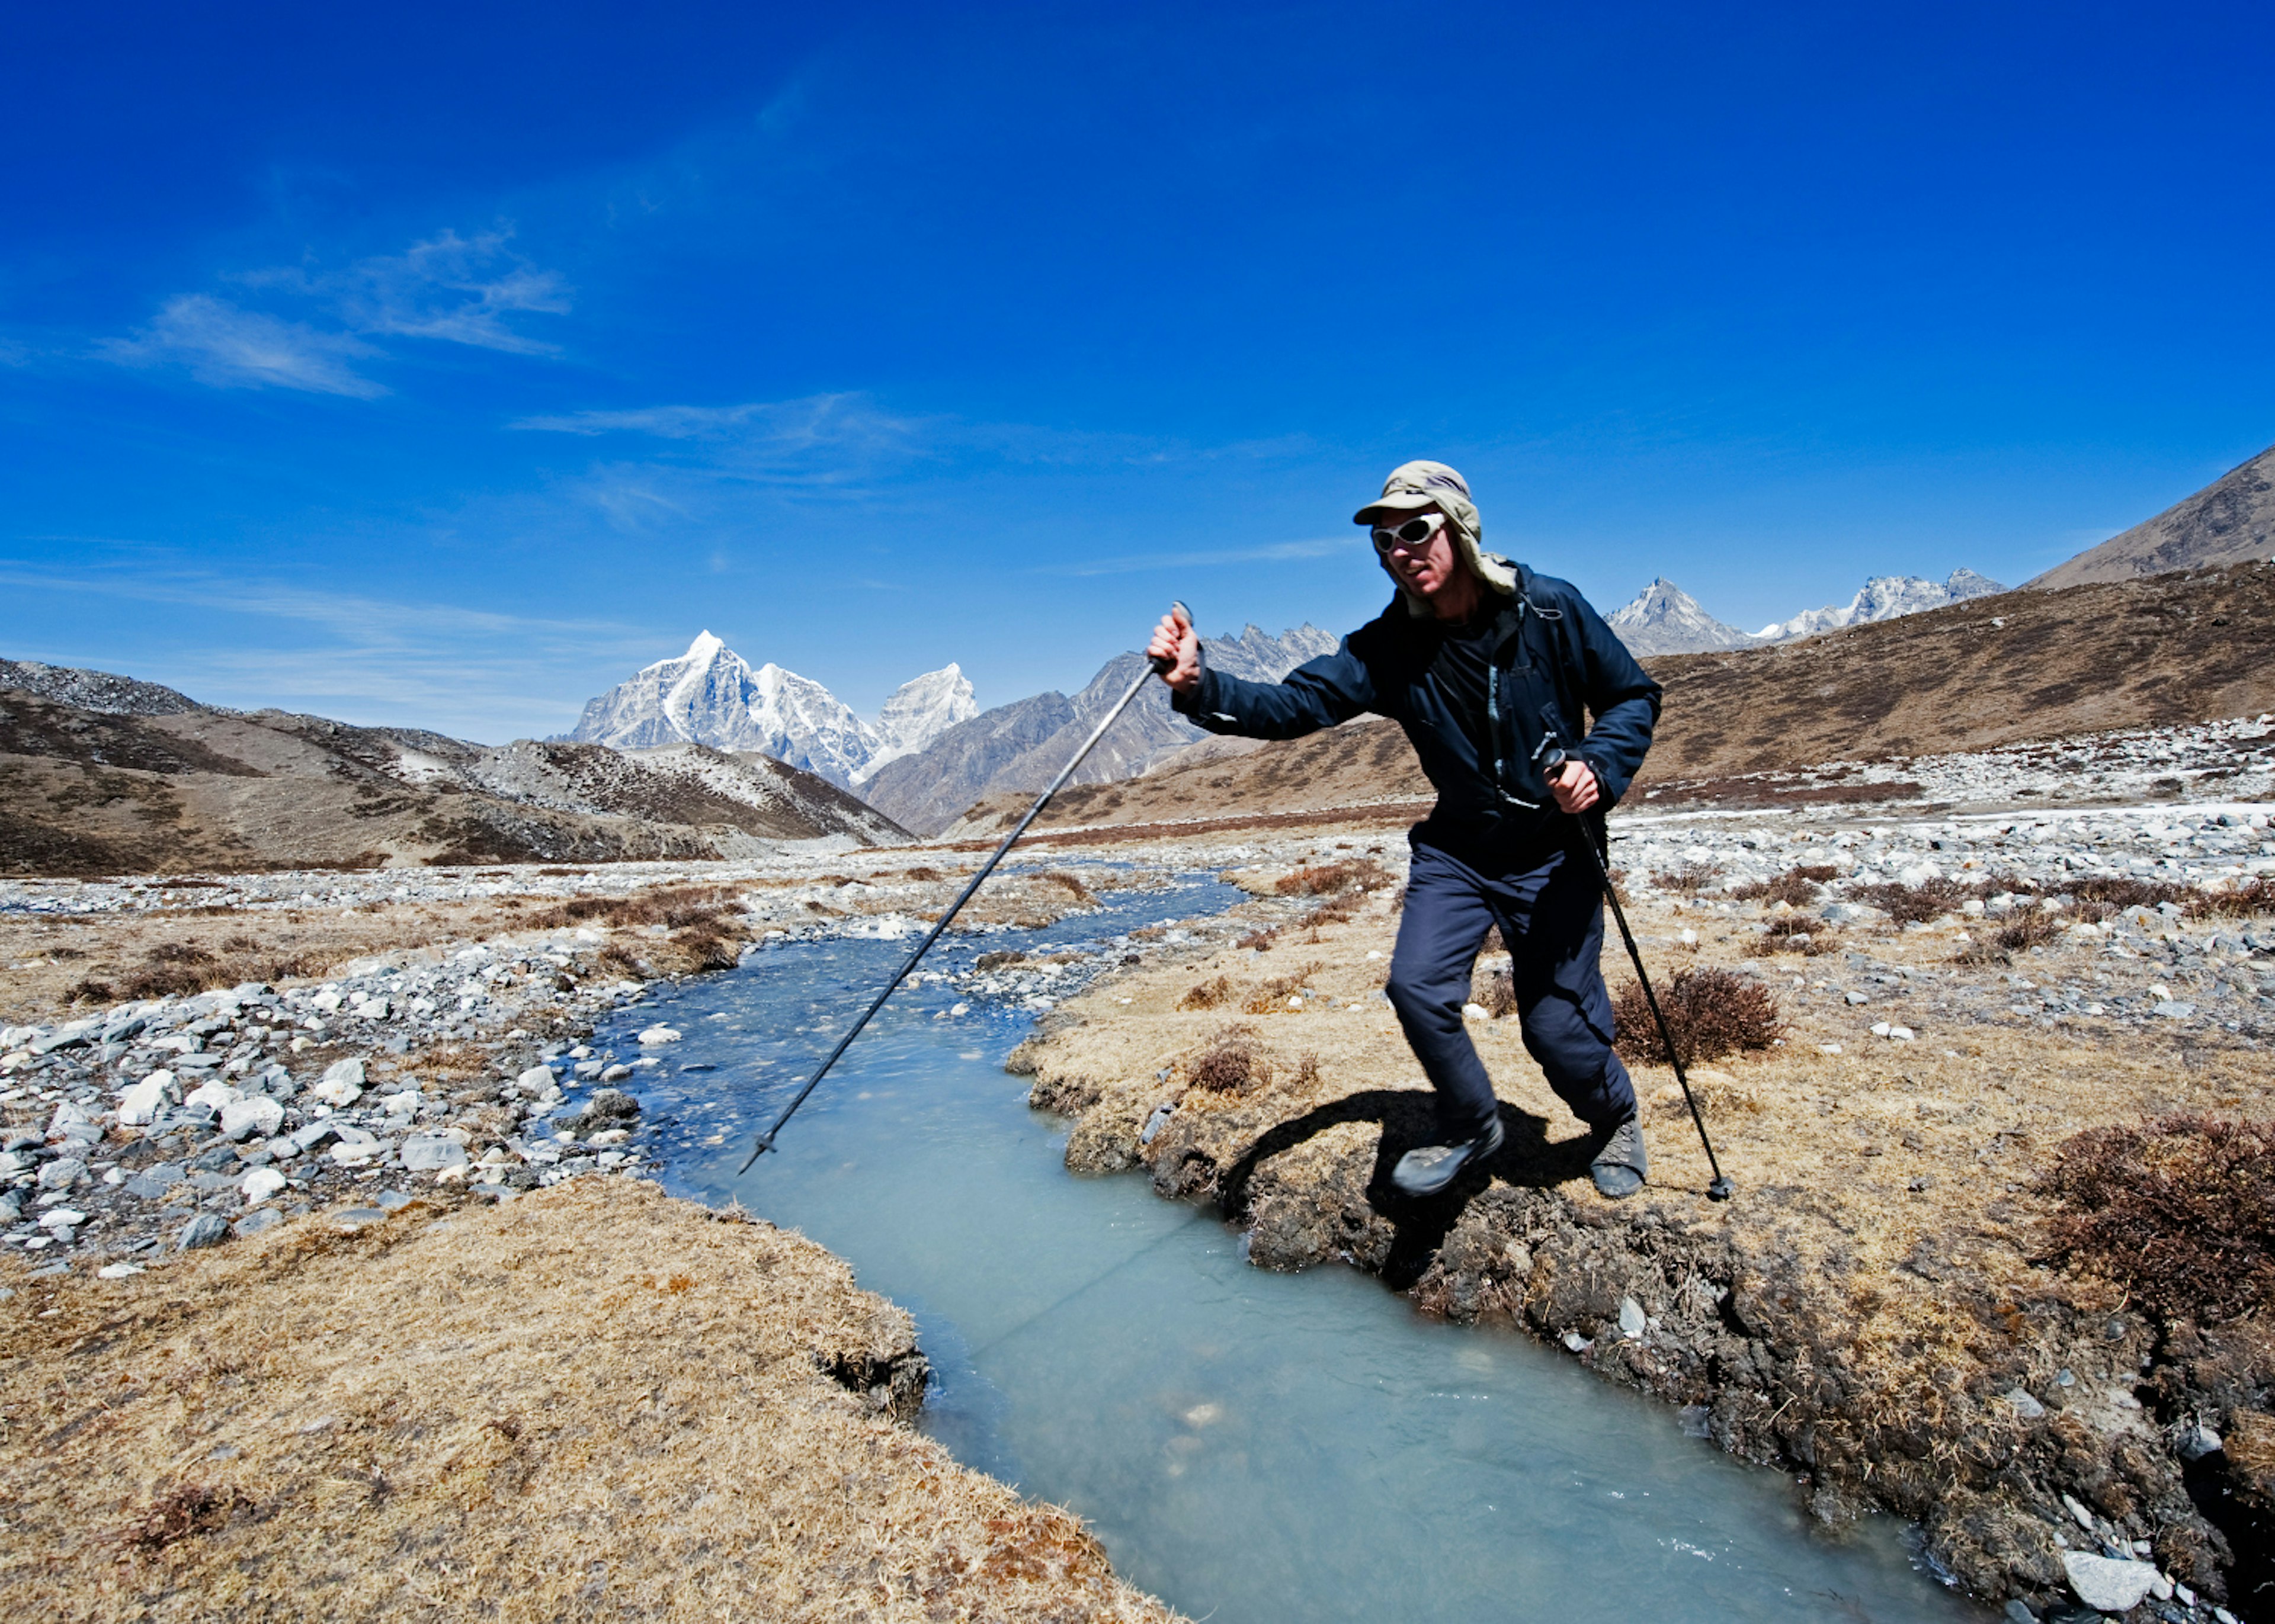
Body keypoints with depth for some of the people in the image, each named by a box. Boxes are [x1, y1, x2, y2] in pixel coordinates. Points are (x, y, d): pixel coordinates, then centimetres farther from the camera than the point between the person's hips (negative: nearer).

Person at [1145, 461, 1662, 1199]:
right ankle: (1470, 1128, 16)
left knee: (1558, 1026, 0)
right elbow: (1294, 704, -21)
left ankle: (1615, 1121, 36)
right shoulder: (1387, 648, -11)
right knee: (1417, 985, -13)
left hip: (1553, 850, -2)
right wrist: (1200, 686, -38)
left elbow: (1634, 696, -4)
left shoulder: (1550, 610, -15)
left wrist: (1599, 768, -24)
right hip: (1456, 848, 3)